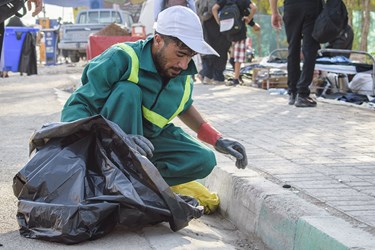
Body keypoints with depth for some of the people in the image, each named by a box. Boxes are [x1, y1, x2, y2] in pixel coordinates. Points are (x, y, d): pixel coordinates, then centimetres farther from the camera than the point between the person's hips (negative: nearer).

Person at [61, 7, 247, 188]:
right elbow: (74, 109, -32)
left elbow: (183, 107, 19)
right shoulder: (121, 59, -27)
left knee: (204, 160, -11)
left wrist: (217, 139, 7)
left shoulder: (182, 77, -6)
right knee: (128, 90, -32)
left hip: (147, 137, 6)